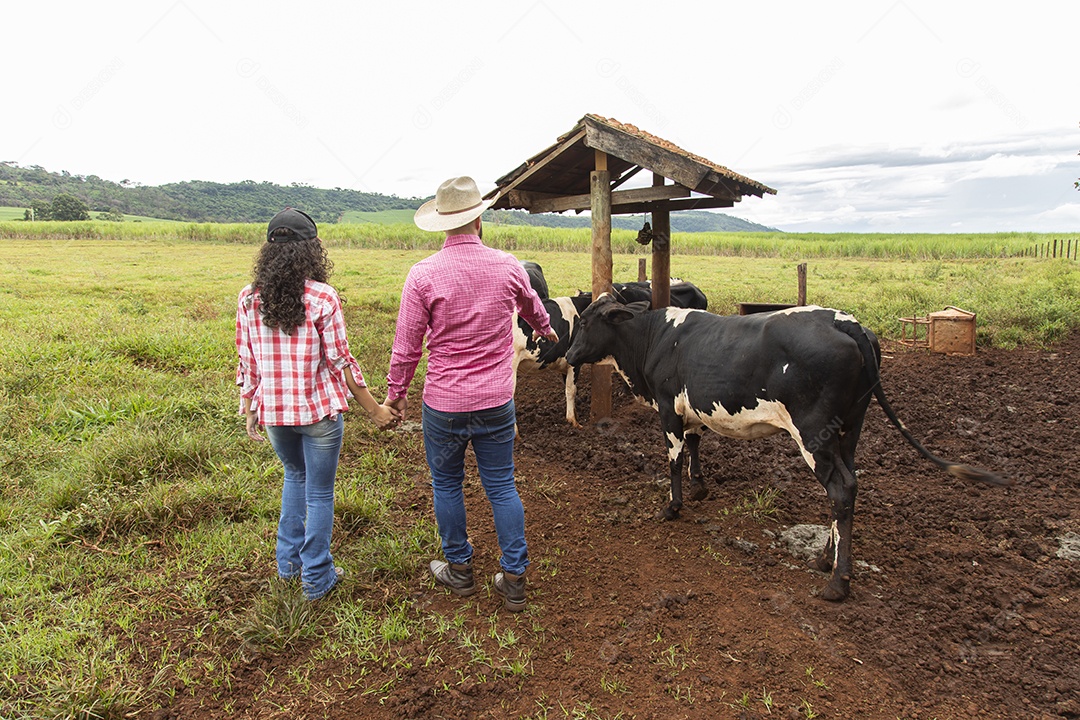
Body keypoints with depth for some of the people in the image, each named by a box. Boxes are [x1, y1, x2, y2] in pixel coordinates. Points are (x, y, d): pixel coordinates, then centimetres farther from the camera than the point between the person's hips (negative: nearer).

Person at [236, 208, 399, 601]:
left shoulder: (250, 299, -3)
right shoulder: (322, 298, -15)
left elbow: (247, 362, 2)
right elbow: (339, 361, -12)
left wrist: (250, 410, 15)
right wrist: (374, 409, -4)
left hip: (272, 410, 5)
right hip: (318, 410, -4)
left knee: (295, 475, 29)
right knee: (319, 493, 12)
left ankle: (288, 562, 37)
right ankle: (316, 579, 25)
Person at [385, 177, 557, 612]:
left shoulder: (424, 274, -12)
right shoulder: (508, 267, -2)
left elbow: (407, 345, -7)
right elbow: (532, 306, 21)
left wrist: (396, 391, 10)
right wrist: (546, 330, 43)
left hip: (443, 404, -2)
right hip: (496, 402, 2)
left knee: (446, 485, 17)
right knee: (501, 487, 12)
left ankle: (459, 569, 32)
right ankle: (514, 580, 20)